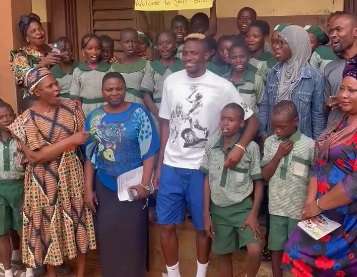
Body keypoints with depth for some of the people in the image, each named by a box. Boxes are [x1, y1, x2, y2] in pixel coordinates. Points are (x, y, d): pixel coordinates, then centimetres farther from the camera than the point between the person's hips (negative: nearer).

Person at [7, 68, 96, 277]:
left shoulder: (71, 107, -2)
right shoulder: (28, 119, -14)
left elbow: (85, 136, 0)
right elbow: (36, 156, -19)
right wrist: (70, 141, -20)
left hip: (72, 174, 4)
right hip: (46, 180, -3)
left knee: (78, 219, 11)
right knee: (49, 223, 10)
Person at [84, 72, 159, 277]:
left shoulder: (139, 113, -7)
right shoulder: (94, 118, 3)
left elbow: (149, 151, -10)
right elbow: (90, 157, 5)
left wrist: (145, 183, -16)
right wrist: (88, 189, 2)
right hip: (105, 186, 3)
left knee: (133, 233, 5)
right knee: (106, 233, 9)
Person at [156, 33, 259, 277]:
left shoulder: (222, 87, -8)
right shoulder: (171, 81, 1)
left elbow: (252, 120, -2)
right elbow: (166, 123, 8)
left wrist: (240, 147, -19)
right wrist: (159, 164, 8)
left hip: (203, 167, -2)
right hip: (172, 166, 3)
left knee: (203, 226, 9)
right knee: (167, 225, 7)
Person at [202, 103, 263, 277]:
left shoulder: (251, 147, -10)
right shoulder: (211, 147, -1)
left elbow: (258, 183, -4)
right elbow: (207, 181, 5)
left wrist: (254, 214, -11)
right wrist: (206, 213, 3)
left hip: (242, 207, -3)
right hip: (219, 209, 3)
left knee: (255, 251, -18)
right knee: (223, 254, 12)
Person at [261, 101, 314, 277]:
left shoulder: (309, 145, -10)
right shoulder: (270, 142, -1)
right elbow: (264, 176, -1)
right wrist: (279, 155, -13)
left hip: (300, 209, -3)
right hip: (276, 207, 3)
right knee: (276, 249, 14)